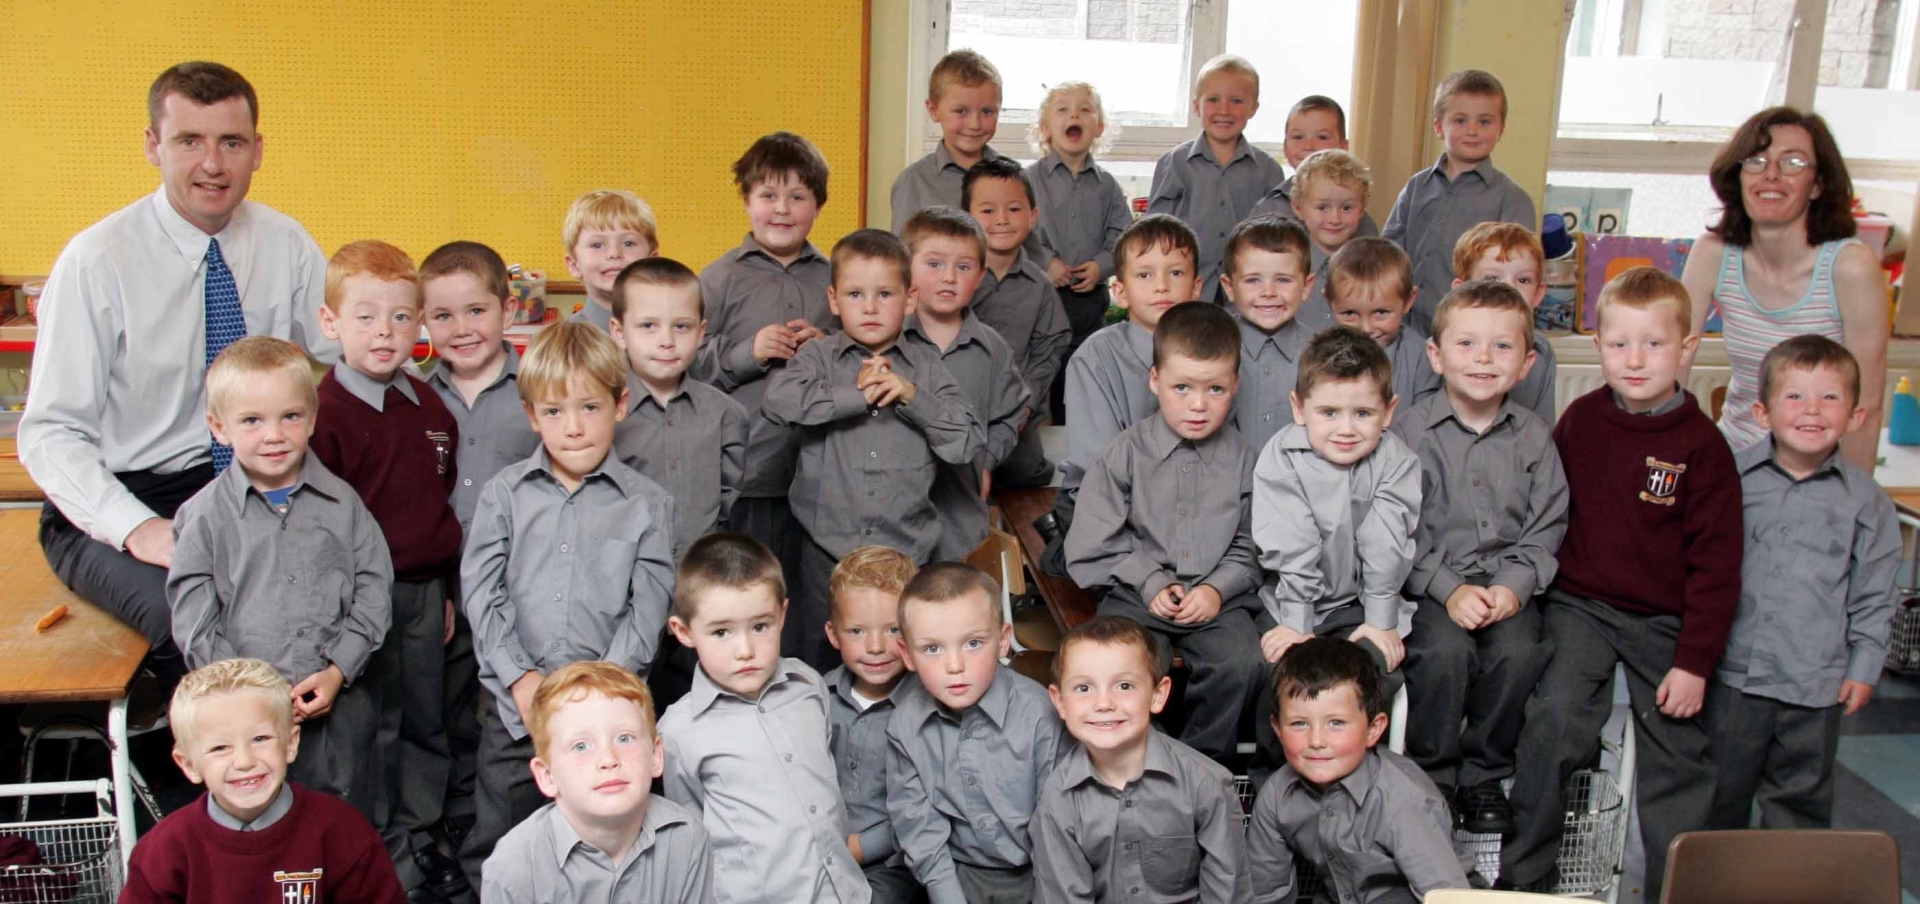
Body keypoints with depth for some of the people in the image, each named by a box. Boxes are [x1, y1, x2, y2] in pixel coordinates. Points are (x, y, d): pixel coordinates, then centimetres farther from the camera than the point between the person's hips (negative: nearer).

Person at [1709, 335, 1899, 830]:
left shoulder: (1866, 501, 0)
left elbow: (1873, 597, 6)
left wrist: (1864, 668, 1)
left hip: (1815, 686, 0)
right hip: (1731, 674, 0)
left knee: (1800, 801, 12)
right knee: (1719, 792, 13)